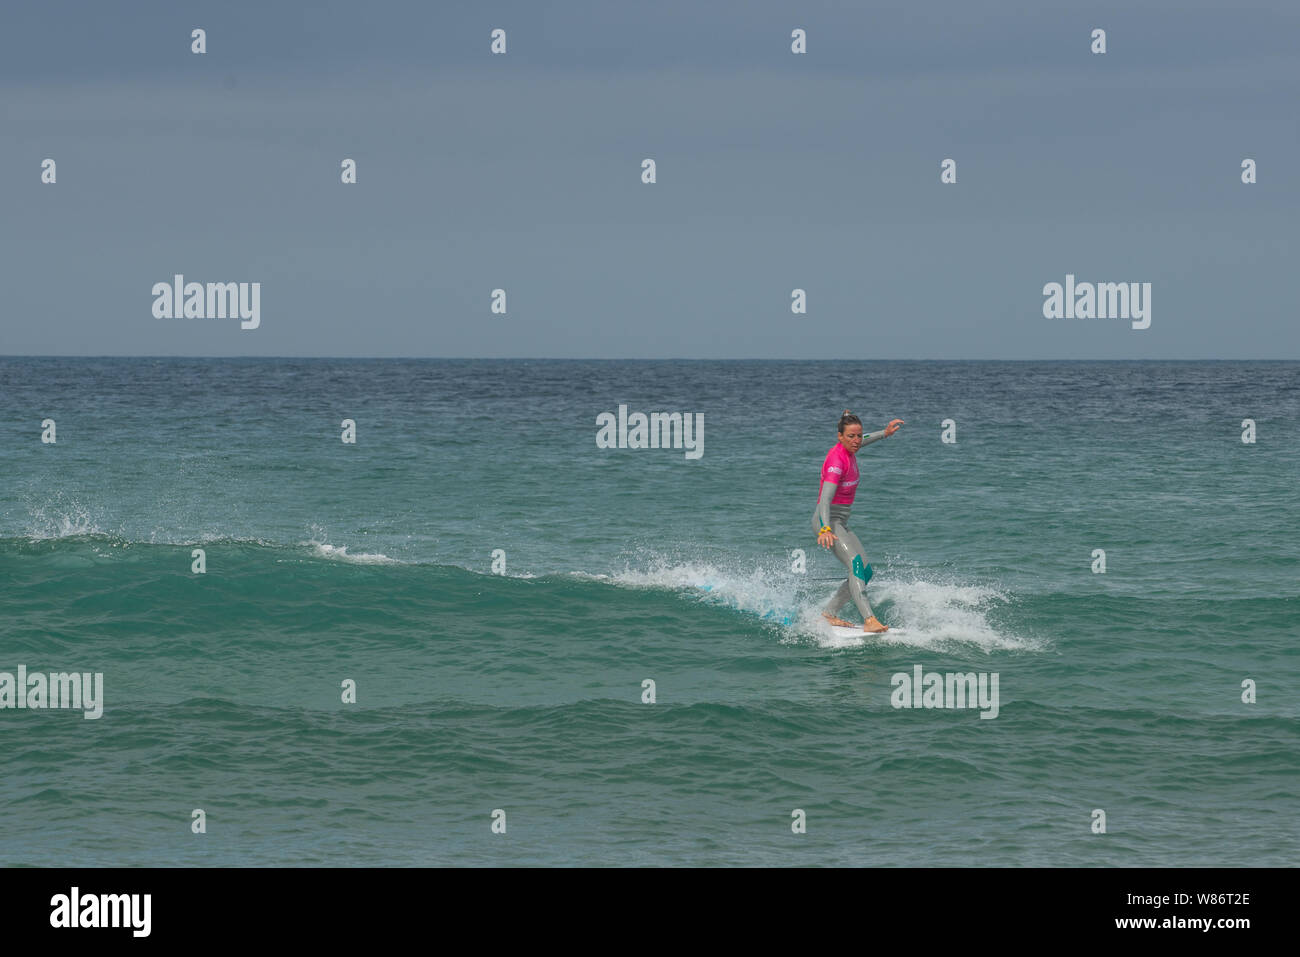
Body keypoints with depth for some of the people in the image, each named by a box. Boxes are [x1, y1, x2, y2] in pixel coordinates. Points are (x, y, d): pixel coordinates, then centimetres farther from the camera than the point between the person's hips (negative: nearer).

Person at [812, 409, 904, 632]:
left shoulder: (848, 450, 3)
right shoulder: (837, 460, -23)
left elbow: (860, 443, 32)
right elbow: (825, 499, -33)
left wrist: (884, 433, 34)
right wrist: (825, 529, -46)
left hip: (840, 523, 10)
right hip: (827, 521, -10)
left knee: (865, 572, 8)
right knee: (856, 565, -27)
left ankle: (828, 614, 12)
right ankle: (869, 620, -40)